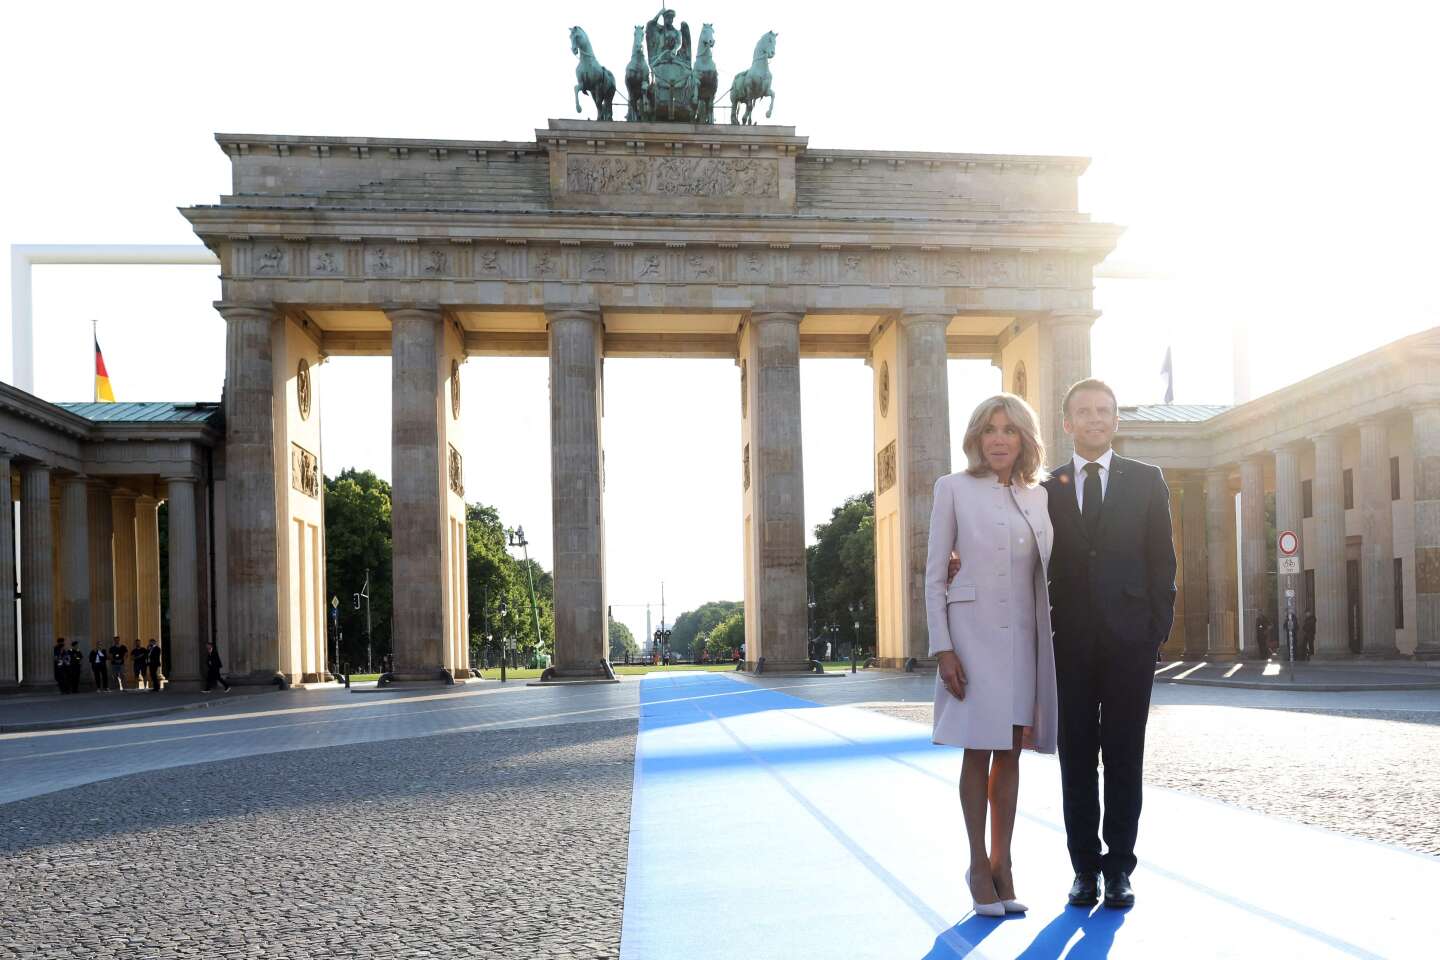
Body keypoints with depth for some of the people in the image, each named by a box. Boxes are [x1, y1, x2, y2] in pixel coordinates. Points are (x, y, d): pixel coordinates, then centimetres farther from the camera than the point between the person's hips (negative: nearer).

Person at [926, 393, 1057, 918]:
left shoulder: (1038, 496, 10)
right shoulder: (953, 488, 0)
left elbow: (1047, 571, 11)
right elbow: (934, 574, -2)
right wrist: (942, 649, -10)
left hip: (1024, 637, 4)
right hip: (974, 633, -4)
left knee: (1010, 752, 7)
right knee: (978, 751, 0)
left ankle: (1002, 864, 14)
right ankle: (979, 865, 10)